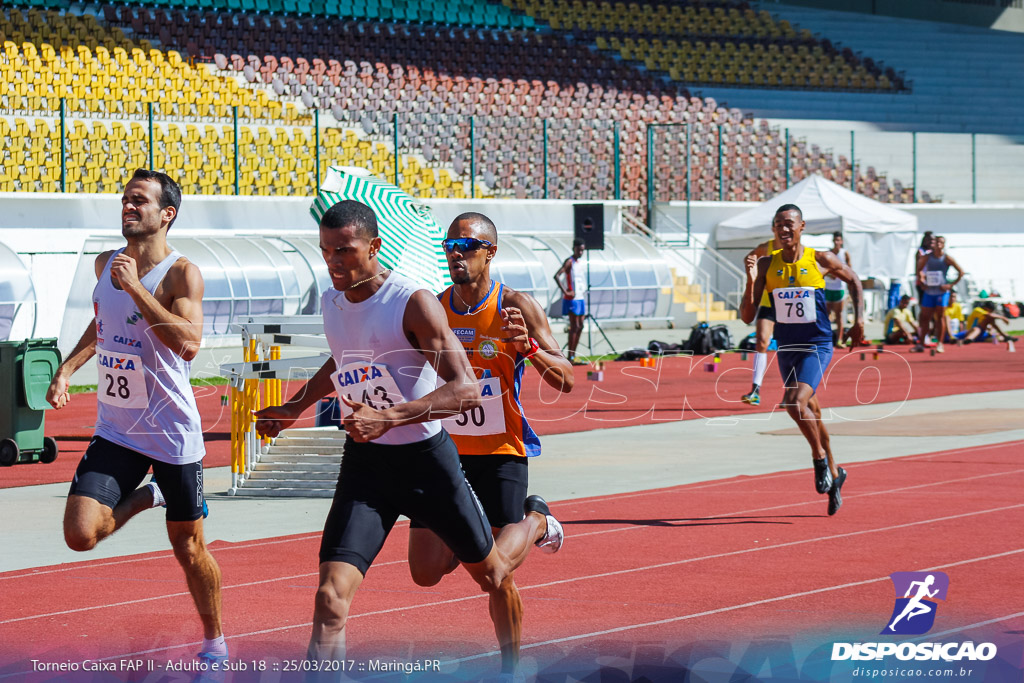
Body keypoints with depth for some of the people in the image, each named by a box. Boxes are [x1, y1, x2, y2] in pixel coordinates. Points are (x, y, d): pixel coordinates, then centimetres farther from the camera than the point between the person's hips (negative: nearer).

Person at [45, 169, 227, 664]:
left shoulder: (181, 273, -14)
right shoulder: (105, 265, 5)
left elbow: (189, 344, -29)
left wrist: (135, 287, -29)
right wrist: (68, 367, 13)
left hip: (172, 433, -5)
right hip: (115, 432, 5)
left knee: (188, 548, 6)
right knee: (80, 535, -12)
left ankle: (213, 639, 28)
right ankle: (147, 497, 17)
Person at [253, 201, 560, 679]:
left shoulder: (413, 303, -19)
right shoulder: (332, 300, 2)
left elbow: (466, 390, -26)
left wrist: (389, 417, -37)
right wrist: (292, 409, 22)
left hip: (424, 457, -3)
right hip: (363, 462, 4)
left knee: (492, 574, 20)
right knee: (331, 599, -17)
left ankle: (533, 523, 55)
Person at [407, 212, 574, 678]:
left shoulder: (515, 308, -8)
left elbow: (566, 381, -11)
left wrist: (528, 347, -28)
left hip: (500, 452, -4)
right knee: (426, 572, 2)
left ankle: (510, 670, 11)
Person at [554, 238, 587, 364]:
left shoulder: (579, 263, 15)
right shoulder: (569, 262, -11)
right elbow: (557, 276, -23)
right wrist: (565, 292, -22)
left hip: (580, 298, 9)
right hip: (572, 299, -9)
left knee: (580, 326, 9)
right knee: (574, 327, -10)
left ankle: (574, 355, 15)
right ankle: (570, 357, -9)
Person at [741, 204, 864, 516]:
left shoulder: (821, 260, -6)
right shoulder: (766, 265, -1)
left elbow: (853, 280, 14)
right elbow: (747, 316, -5)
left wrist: (859, 319, 5)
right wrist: (751, 281, -18)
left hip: (816, 347, -4)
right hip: (786, 348, 4)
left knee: (796, 404, -24)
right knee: (811, 414, 16)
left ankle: (820, 458, -1)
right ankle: (834, 474, 33)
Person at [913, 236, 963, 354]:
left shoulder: (946, 258, -3)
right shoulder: (927, 257, 6)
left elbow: (961, 272, -2)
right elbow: (919, 270, 18)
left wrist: (951, 285, -9)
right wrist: (921, 280, 2)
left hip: (942, 291, -3)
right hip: (929, 291, 3)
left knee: (940, 317, -2)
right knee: (925, 317, 4)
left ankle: (939, 344, 2)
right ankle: (921, 344, 9)